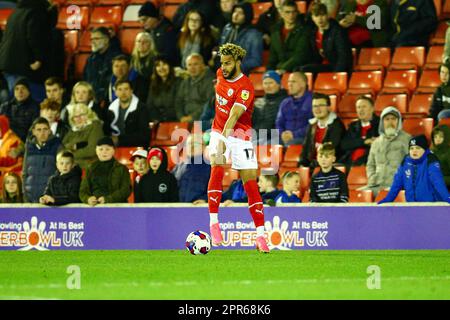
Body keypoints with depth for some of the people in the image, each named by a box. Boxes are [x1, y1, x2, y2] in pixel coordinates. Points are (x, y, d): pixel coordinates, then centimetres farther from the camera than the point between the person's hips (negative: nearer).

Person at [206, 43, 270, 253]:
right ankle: (213, 222, -20)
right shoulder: (221, 74, 1)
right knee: (217, 168, -21)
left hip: (240, 136, -5)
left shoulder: (245, 87, -21)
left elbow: (234, 115, -35)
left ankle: (260, 235, -3)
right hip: (219, 131, 5)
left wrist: (225, 137, -49)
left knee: (250, 183, -6)